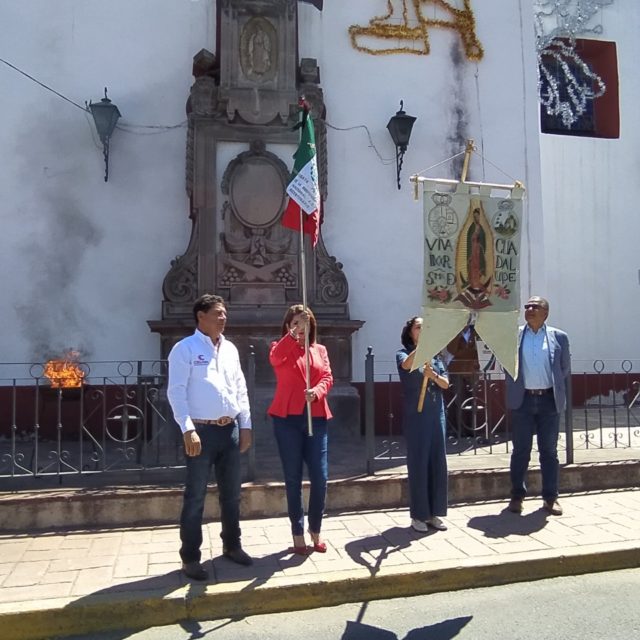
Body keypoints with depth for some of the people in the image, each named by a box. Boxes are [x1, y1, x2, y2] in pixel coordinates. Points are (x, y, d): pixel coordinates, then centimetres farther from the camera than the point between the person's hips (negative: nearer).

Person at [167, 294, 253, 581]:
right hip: (202, 431, -6)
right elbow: (176, 392, -12)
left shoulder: (230, 349, 12)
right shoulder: (185, 348, -6)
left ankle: (232, 545, 32)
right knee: (196, 497, 2)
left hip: (230, 429, 6)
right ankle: (190, 557, 15)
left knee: (231, 493, 16)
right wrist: (188, 430, -20)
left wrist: (246, 425, 10)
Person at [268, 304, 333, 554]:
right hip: (287, 418, -2)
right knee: (293, 479, 4)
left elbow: (327, 377, 2)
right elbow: (274, 358, -20)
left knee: (320, 477, 1)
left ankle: (315, 532, 19)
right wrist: (293, 334, -33)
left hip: (316, 418, 3)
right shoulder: (282, 349, 4)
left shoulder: (320, 350, 14)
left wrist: (316, 392, -19)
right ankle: (298, 535, 15)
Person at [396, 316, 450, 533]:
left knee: (438, 463, 8)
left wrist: (433, 375, -15)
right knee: (418, 464, -1)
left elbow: (446, 383, 5)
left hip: (436, 414, 5)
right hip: (415, 416, -5)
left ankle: (434, 513, 19)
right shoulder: (403, 353, -2)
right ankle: (418, 515, 9)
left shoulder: (435, 355, 12)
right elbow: (406, 365, -27)